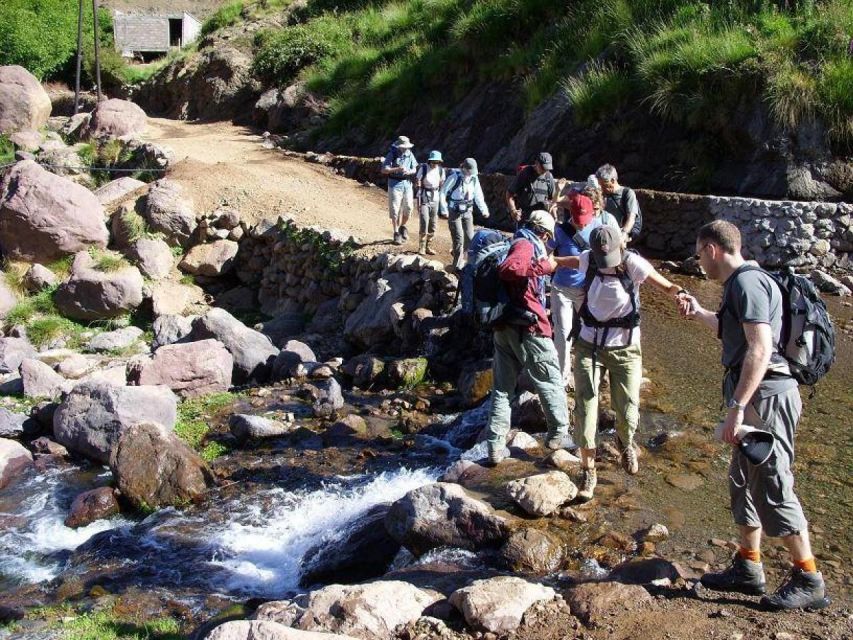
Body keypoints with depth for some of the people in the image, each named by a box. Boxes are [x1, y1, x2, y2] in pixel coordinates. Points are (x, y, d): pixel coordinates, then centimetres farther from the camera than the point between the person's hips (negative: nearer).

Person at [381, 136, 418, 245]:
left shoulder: (410, 154, 3)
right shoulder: (392, 154, -10)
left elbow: (414, 169, 9)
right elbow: (384, 170, -14)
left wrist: (409, 172, -14)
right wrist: (397, 169, -26)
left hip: (407, 183, 4)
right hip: (395, 184, -4)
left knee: (408, 207, 5)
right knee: (395, 210, -3)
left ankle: (403, 226, 31)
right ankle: (396, 233, 6)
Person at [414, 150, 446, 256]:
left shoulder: (441, 170, 2)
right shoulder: (423, 168, -11)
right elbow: (417, 185, -9)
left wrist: (441, 200, 11)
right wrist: (418, 201, -12)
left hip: (435, 198, 4)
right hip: (424, 197, -4)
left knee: (433, 223, 6)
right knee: (424, 222, -13)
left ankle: (429, 246, 17)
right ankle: (421, 247, -3)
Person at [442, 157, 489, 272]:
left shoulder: (474, 178, 3)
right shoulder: (454, 176, -14)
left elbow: (478, 195, 12)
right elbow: (443, 193, -10)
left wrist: (483, 209, 3)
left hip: (467, 211, 6)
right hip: (454, 211, -6)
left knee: (470, 237, 5)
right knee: (458, 238, -9)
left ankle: (461, 259, 23)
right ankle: (458, 265, -1)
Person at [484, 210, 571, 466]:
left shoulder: (522, 244, 18)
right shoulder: (526, 245, -11)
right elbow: (507, 269, -30)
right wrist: (543, 267, -29)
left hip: (505, 327, 9)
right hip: (528, 327, -9)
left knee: (502, 388, 9)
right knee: (550, 381, 8)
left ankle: (495, 447, 8)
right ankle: (559, 433, 19)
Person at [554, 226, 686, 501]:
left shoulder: (632, 263, -17)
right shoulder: (589, 259, -6)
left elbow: (666, 285, -24)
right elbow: (572, 261, 18)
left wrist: (681, 293, -45)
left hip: (624, 349, -2)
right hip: (589, 346, 2)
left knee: (628, 413, -1)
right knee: (585, 407, -6)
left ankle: (626, 444, 37)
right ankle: (588, 471, 9)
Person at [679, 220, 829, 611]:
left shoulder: (747, 283, -15)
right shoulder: (741, 283, 17)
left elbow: (760, 348, -25)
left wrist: (737, 406, -27)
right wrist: (699, 314, 39)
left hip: (766, 397, -11)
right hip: (758, 398, 11)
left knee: (772, 487, -5)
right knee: (743, 481, 16)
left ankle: (808, 581, 6)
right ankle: (748, 568, 26)